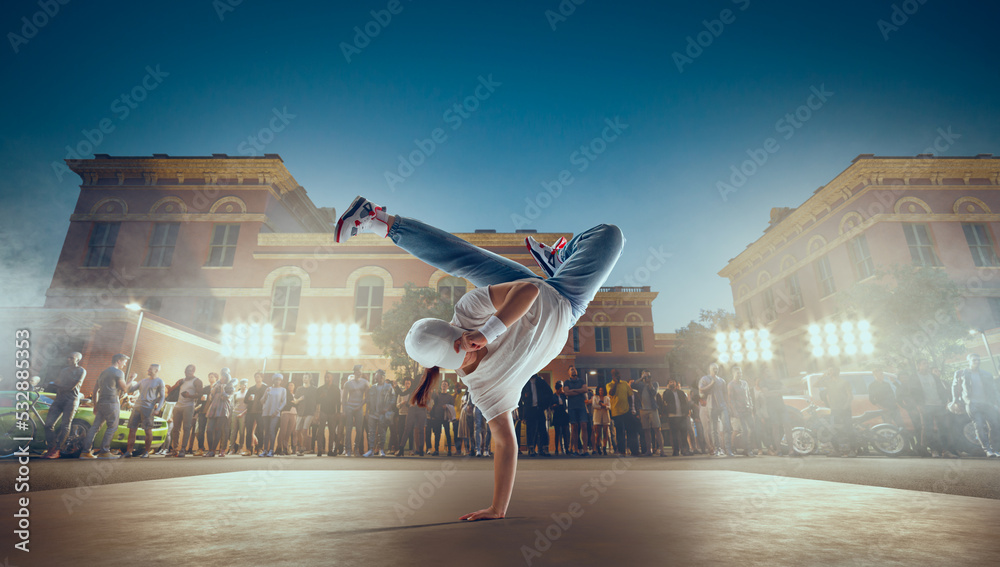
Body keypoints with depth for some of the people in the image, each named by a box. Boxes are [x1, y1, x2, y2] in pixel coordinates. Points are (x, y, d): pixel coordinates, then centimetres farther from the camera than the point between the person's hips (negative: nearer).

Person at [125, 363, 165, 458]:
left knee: (148, 431, -5)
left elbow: (162, 397, -1)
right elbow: (130, 389, 20)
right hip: (137, 407, 6)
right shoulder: (144, 380, 19)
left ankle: (146, 452, 4)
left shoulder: (159, 382, 3)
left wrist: (158, 409, -12)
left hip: (148, 409, -6)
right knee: (132, 429, 3)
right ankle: (128, 451, 9)